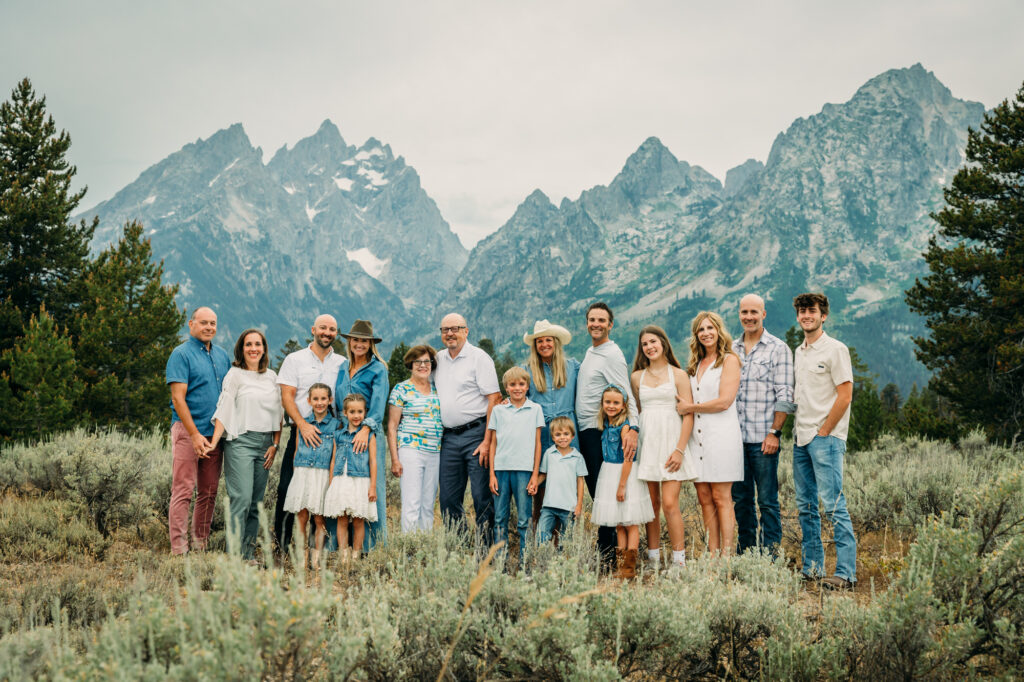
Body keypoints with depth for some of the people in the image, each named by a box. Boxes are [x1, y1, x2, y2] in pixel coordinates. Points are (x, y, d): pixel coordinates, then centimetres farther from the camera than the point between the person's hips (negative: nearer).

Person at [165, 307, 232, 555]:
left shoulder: (222, 355, 14)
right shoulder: (181, 354, -5)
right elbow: (178, 398, -12)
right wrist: (195, 434, -17)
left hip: (215, 432, 6)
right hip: (188, 430, -6)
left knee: (209, 492, 9)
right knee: (183, 490, -7)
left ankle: (200, 544, 18)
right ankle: (179, 549, -6)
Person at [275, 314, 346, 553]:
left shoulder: (342, 364, 12)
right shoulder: (295, 360, 5)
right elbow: (287, 398, -3)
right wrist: (303, 425, -16)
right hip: (301, 432, -2)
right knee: (288, 487, -6)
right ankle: (282, 543, 5)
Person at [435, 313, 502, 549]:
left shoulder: (479, 357, -4)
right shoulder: (439, 359, 14)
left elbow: (494, 400, -9)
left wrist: (487, 441, -16)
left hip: (475, 434, -6)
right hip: (448, 438, 6)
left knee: (482, 497, -5)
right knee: (448, 498, 7)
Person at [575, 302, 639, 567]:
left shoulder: (612, 354, -10)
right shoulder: (590, 353, 18)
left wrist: (632, 427, -31)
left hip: (599, 430, -9)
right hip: (584, 429, 9)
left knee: (602, 490, -7)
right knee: (593, 488, 10)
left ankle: (605, 550, -3)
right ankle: (608, 544, 17)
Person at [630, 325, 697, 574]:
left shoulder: (678, 375, 3)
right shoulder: (637, 377, 12)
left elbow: (688, 415, -1)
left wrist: (680, 449, -10)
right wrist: (633, 444, 7)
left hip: (671, 442, -3)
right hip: (646, 442, 3)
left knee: (669, 504, -10)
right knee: (651, 503, 3)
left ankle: (679, 559, -3)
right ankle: (653, 557, 11)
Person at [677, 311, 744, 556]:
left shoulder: (729, 360, -2)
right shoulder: (696, 364, 20)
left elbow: (724, 401, -11)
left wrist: (689, 407, -4)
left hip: (721, 435, -6)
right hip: (698, 435, 6)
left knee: (721, 498, -6)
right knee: (704, 497, 3)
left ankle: (726, 554, -4)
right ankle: (712, 554, 6)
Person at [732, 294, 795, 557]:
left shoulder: (778, 349, -1)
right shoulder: (731, 350, 14)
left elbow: (784, 396, -6)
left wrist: (774, 432, -13)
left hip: (763, 438, -5)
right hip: (735, 437, 5)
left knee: (768, 501, -1)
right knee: (740, 499, 10)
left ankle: (769, 556, 6)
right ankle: (744, 554, 20)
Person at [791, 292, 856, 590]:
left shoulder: (835, 349, -6)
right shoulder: (798, 352, 17)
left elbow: (845, 396, -12)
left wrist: (823, 432, -12)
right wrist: (798, 430, 12)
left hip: (826, 438, -8)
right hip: (801, 438, 8)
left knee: (833, 504, -11)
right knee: (806, 506, 10)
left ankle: (846, 572, -9)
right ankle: (812, 568, 17)